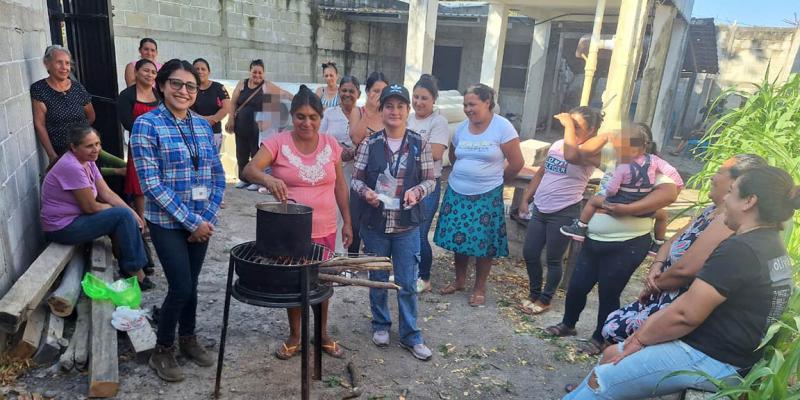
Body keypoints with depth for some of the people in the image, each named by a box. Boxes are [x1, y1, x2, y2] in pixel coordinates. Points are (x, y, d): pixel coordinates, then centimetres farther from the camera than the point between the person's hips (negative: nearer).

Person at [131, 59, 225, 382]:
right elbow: (151, 184, -16)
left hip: (201, 222, 5)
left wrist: (207, 219, -4)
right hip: (167, 222, -4)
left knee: (190, 284, 15)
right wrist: (191, 221, -16)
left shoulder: (203, 125, 6)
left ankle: (188, 339, 36)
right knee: (181, 287, -4)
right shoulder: (147, 125, -10)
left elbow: (218, 177, 7)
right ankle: (162, 350, 20)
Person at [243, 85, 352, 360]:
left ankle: (323, 334, 36)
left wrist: (347, 222, 6)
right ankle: (294, 336, 35)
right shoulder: (278, 143, -9)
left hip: (324, 230, 2)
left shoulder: (331, 145, 0)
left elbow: (340, 186, 7)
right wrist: (268, 179, -43)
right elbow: (249, 169, -22)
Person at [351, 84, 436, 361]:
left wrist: (417, 191, -17)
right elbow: (356, 178, 2)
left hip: (406, 226, 0)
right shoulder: (370, 144, -3)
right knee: (377, 279, 16)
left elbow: (430, 180, 3)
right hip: (374, 224, 1)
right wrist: (366, 192, -19)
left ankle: (410, 335, 22)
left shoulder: (419, 145, -3)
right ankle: (380, 325, 37)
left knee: (407, 283, 6)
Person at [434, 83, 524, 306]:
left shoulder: (502, 127, -10)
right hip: (457, 193, 5)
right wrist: (464, 175, 11)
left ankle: (480, 288, 20)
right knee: (458, 237, 10)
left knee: (484, 242, 3)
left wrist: (493, 180, 4)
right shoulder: (462, 128, 5)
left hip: (486, 196, -4)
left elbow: (516, 163, -8)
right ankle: (459, 280, 30)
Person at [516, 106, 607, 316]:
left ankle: (545, 300, 25)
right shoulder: (558, 144, 10)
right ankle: (534, 293, 31)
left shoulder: (591, 151, -11)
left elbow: (571, 155, -35)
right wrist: (526, 198, 17)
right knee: (529, 253, 11)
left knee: (553, 259, 7)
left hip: (564, 213, -7)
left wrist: (569, 125, -23)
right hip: (540, 209, 7)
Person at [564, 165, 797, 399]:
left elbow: (686, 314, -24)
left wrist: (640, 339, -8)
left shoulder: (739, 250, -23)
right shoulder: (771, 244, 10)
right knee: (611, 355, 13)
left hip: (710, 360, -10)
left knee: (601, 381, -4)